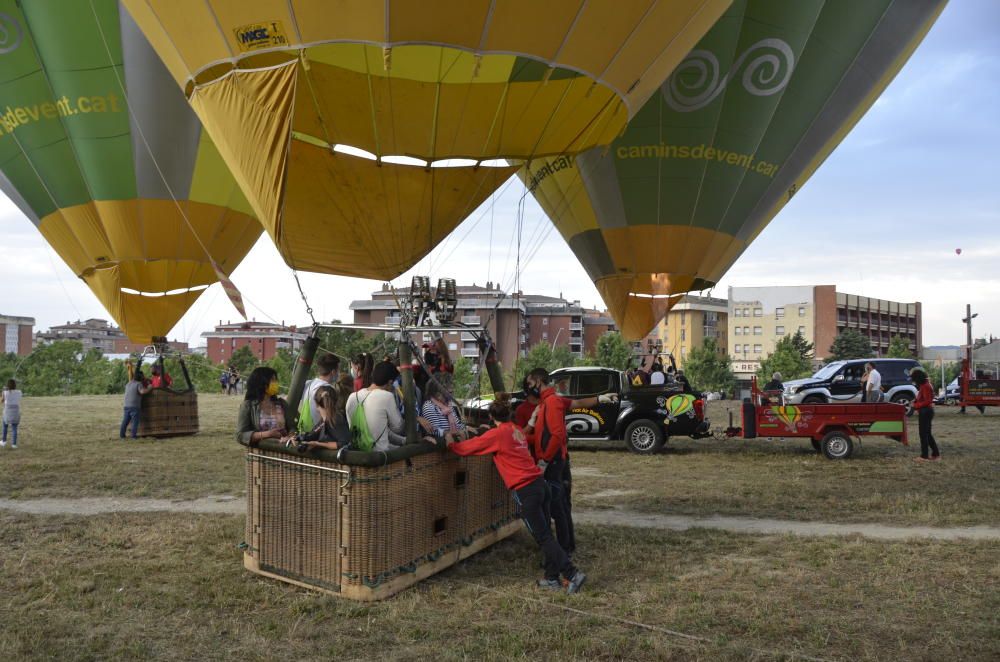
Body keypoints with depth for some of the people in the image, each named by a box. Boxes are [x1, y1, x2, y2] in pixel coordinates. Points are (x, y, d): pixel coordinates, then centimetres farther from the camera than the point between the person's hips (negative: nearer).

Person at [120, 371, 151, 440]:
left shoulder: (128, 384, 15)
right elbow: (142, 391, -23)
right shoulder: (138, 383, -7)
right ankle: (133, 436, -5)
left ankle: (121, 435, 12)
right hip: (135, 406, -7)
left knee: (125, 421, 11)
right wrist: (150, 389, -10)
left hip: (127, 406, 7)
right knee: (135, 422, -2)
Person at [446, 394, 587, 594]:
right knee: (545, 534, 13)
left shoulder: (496, 434, -7)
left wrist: (450, 444, 15)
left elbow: (465, 448, -2)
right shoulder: (517, 430, 14)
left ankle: (573, 574, -5)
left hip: (525, 491, -8)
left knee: (543, 538, -1)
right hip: (539, 484, 8)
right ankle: (552, 579, 20)